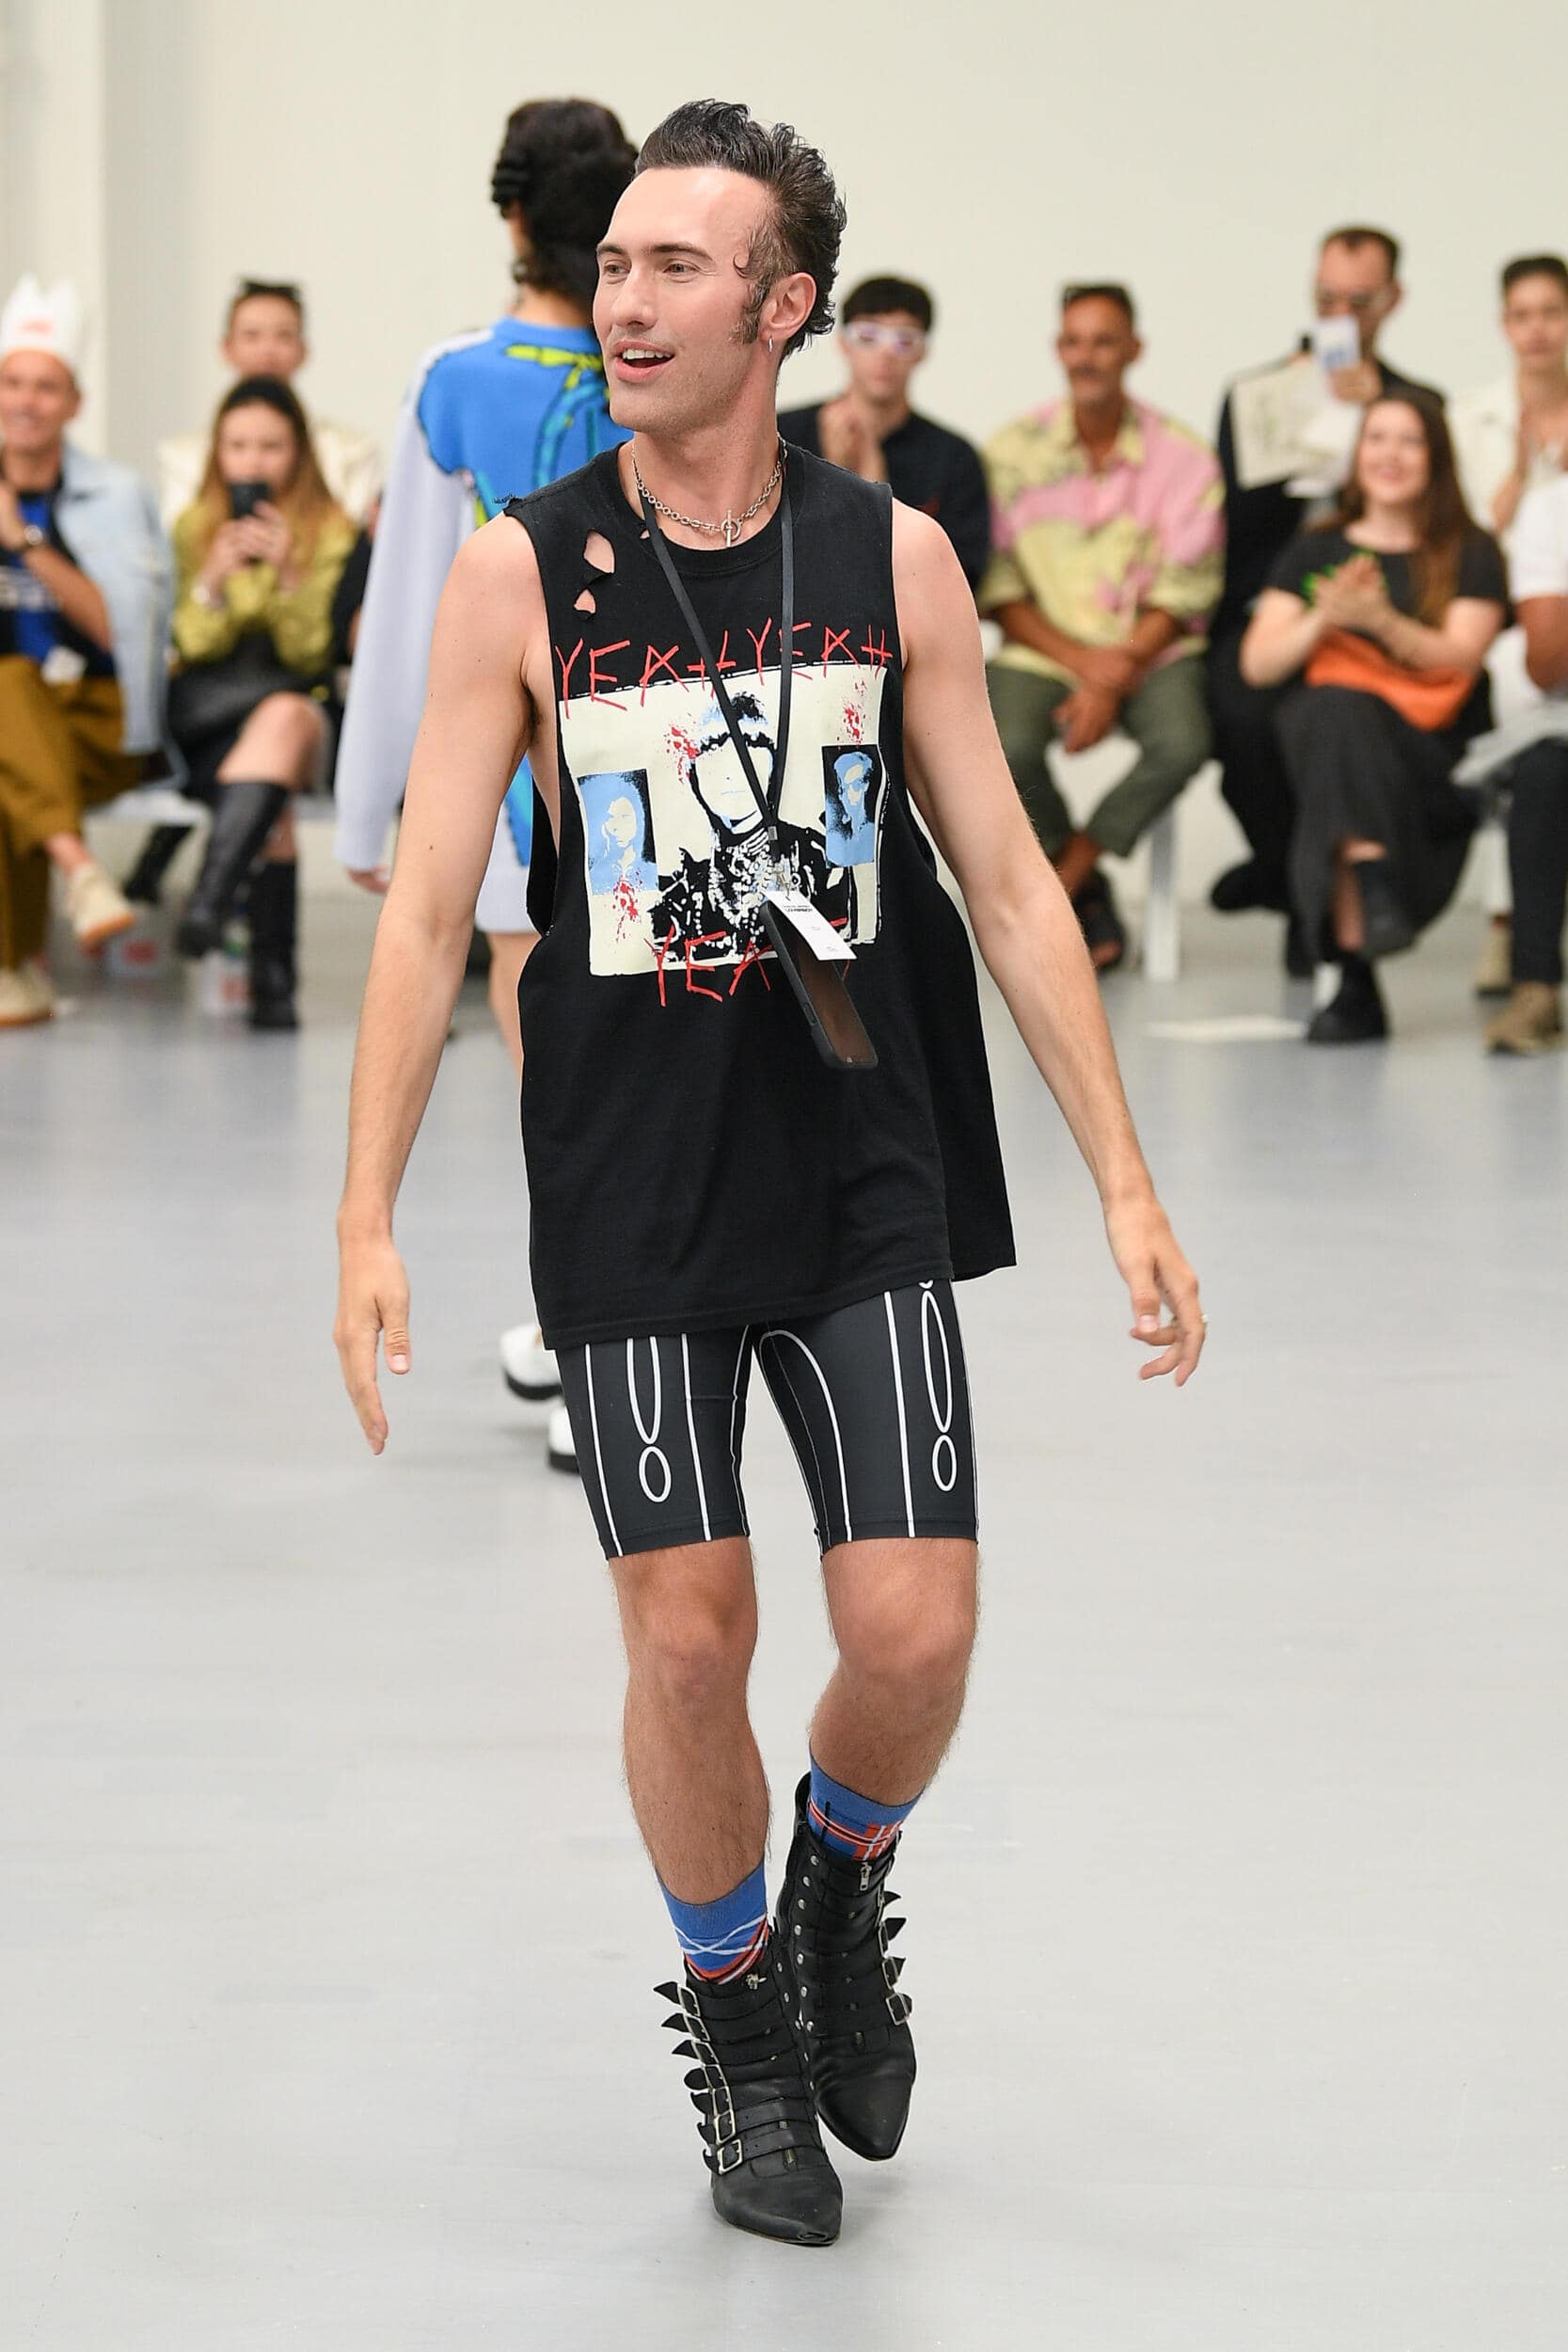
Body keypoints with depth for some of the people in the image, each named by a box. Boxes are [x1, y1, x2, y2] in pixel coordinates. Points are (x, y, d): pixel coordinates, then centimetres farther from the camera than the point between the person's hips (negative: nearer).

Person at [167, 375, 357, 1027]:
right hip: (206, 719, 1)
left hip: (299, 710, -1)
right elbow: (194, 646, 3)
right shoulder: (193, 527, 11)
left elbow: (310, 654, -1)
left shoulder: (332, 530, 6)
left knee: (284, 715, -40)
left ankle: (211, 892, -54)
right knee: (274, 804, -32)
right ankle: (271, 979, -36)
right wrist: (214, 579, -16)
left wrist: (290, 576, -19)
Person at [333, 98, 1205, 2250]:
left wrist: (1126, 1181, 1)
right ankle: (735, 2012, 26)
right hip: (630, 1193, -1)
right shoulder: (519, 573, -4)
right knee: (688, 1636, 1)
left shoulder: (894, 556, 0)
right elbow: (427, 908, -3)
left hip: (869, 1180, 1)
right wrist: (368, 1222, -8)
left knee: (916, 1634, -5)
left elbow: (1006, 882, 4)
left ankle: (844, 1888, 28)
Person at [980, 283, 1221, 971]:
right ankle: (1086, 891, -4)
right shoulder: (1012, 452, 2)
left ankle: (1062, 875, -11)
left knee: (1182, 744, -31)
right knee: (1006, 747, -30)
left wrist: (1112, 682, -15)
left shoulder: (1182, 457, 1)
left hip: (1149, 650, 0)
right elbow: (998, 587, 0)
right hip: (1042, 649, 0)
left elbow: (1180, 596, -2)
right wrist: (1083, 660, -13)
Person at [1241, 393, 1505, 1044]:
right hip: (1323, 731, 2)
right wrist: (1323, 620, -8)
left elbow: (1462, 660, -1)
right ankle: (1376, 892, -52)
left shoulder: (1471, 555, 15)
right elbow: (1256, 664, 10)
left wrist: (1382, 622, -17)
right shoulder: (1313, 552, 21)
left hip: (1432, 750, -2)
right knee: (1334, 708, -36)